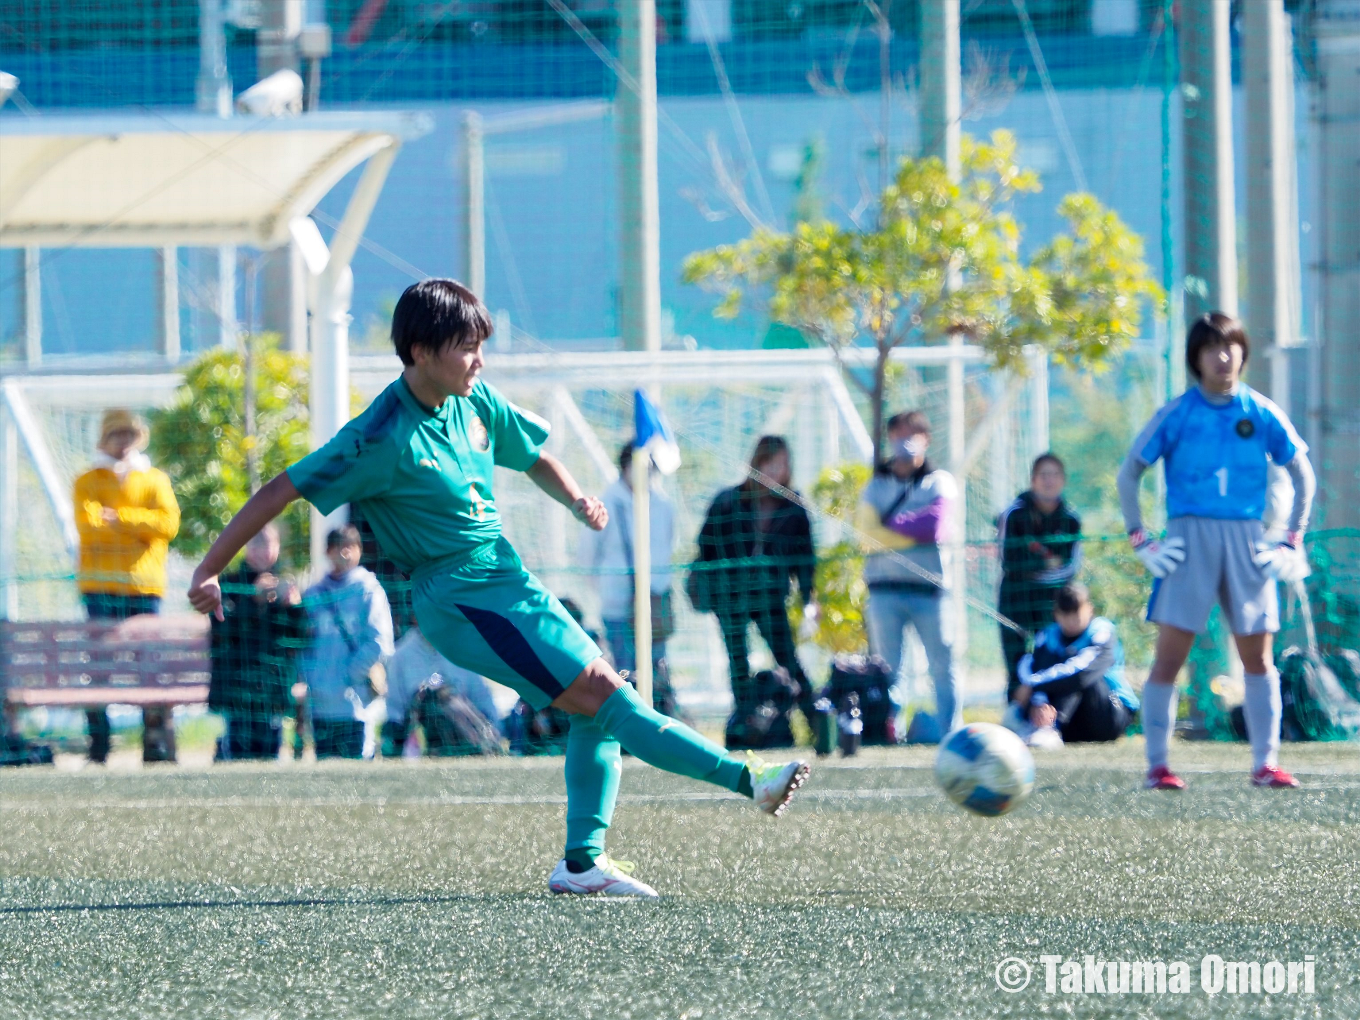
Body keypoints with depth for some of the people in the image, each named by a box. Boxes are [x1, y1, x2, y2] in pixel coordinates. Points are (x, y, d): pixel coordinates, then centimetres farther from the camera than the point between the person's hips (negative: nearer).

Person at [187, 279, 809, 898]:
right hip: (462, 598, -9)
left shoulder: (476, 402, 4)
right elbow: (280, 492, -17)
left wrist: (577, 500, -1)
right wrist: (209, 571, -16)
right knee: (601, 693, -13)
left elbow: (533, 457, 21)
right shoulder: (383, 438, -18)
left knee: (598, 706, 1)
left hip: (506, 579, 9)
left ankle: (582, 861, 4)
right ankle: (746, 779, -18)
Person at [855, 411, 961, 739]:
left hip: (929, 587, -1)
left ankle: (953, 735, 0)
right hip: (885, 586, 1)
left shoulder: (940, 482, 11)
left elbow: (934, 524, -7)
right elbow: (866, 523, -3)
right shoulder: (876, 484, 15)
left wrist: (890, 523, -2)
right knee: (886, 667, 2)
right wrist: (913, 531, -8)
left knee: (942, 665, -3)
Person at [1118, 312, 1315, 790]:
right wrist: (1140, 540, -4)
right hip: (1190, 537, -2)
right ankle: (1157, 764, -2)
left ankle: (1266, 763, 7)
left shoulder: (1261, 414, 4)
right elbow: (1128, 473, 4)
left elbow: (1303, 474, 13)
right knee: (1170, 655, -7)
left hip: (1247, 541, 2)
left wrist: (1292, 540, 5)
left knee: (1258, 657, 3)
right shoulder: (1178, 415, -2)